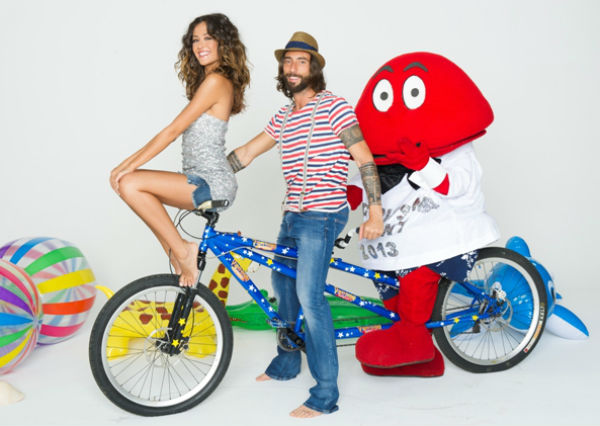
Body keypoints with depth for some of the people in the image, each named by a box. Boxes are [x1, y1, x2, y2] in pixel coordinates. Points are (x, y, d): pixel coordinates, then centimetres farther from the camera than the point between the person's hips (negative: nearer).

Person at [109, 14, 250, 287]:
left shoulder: (216, 82, -13)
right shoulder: (204, 81, 18)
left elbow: (173, 131, -15)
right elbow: (176, 133, 16)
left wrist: (131, 165, -9)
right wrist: (130, 161, 10)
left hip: (213, 184, -10)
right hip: (204, 181, 10)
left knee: (130, 184, -19)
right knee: (130, 185, 9)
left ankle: (182, 250, -8)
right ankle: (177, 259, 10)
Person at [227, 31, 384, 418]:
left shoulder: (334, 107, -7)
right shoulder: (283, 117, 14)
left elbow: (365, 160, -10)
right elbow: (246, 153, 19)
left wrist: (376, 212, -17)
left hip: (322, 215, -8)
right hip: (293, 214, 8)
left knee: (309, 295, -15)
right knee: (283, 286, 17)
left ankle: (326, 394, -6)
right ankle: (286, 363, 37)